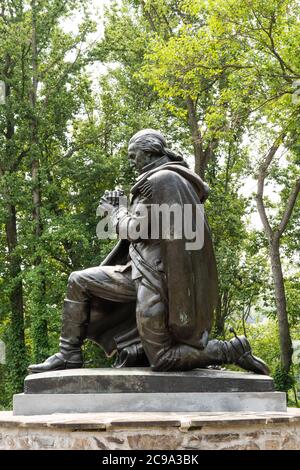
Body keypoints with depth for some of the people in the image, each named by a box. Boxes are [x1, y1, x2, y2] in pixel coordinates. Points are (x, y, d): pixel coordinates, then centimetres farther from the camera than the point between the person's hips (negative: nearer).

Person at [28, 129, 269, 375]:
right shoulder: (177, 179, 19)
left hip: (154, 278, -10)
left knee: (161, 360, -8)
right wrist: (119, 209, 19)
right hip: (142, 272, 10)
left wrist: (116, 212, 6)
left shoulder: (160, 179, -13)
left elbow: (135, 230, -13)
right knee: (79, 282, 11)